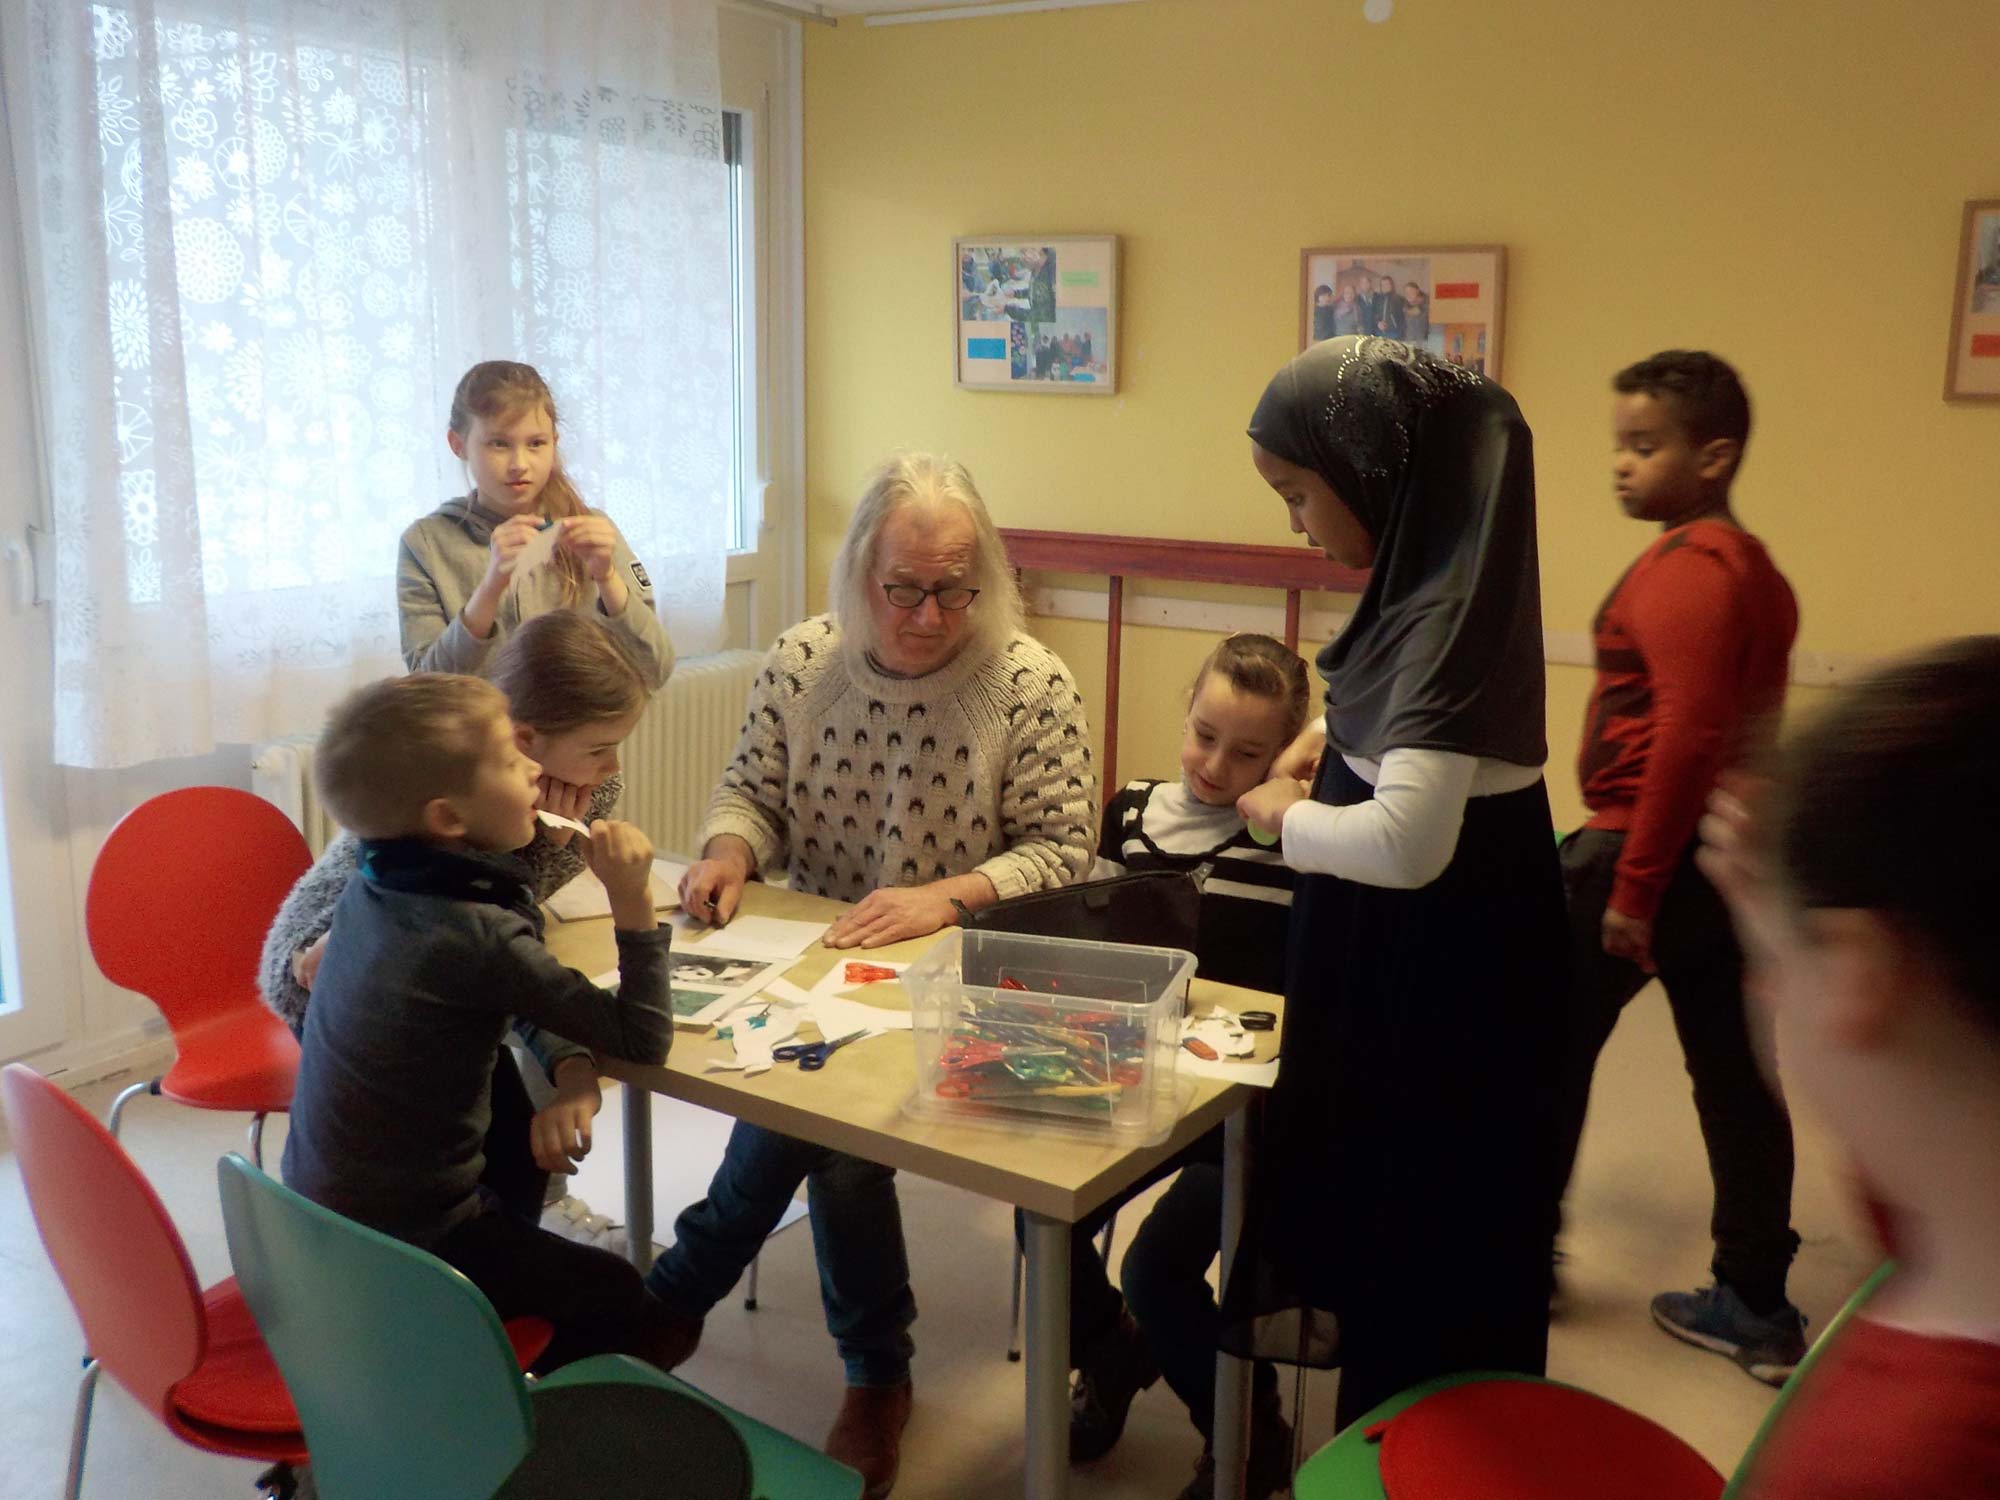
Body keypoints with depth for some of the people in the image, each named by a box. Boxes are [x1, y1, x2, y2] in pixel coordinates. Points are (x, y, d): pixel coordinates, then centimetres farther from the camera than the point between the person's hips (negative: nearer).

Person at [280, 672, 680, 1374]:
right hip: (407, 1242, -8)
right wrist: (633, 901, -22)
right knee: (633, 1314, 5)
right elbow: (642, 1040, -23)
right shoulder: (479, 938, -28)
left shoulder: (371, 887, -3)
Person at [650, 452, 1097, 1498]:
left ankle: (676, 1296, 9)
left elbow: (1062, 849, -10)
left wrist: (945, 899, -25)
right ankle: (875, 1373, 2)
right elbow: (751, 791, 8)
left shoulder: (1031, 684, -10)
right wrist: (728, 852, -15)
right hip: (810, 963, 3)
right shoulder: (801, 660, -1)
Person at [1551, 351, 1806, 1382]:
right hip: (1731, 852, 9)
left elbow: (1684, 738, -26)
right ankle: (1757, 1306, 21)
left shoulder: (1680, 571, -18)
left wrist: (1630, 888, -22)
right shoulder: (1753, 569, 13)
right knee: (1734, 1073, 12)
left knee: (1546, 1049, 8)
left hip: (1649, 850, -9)